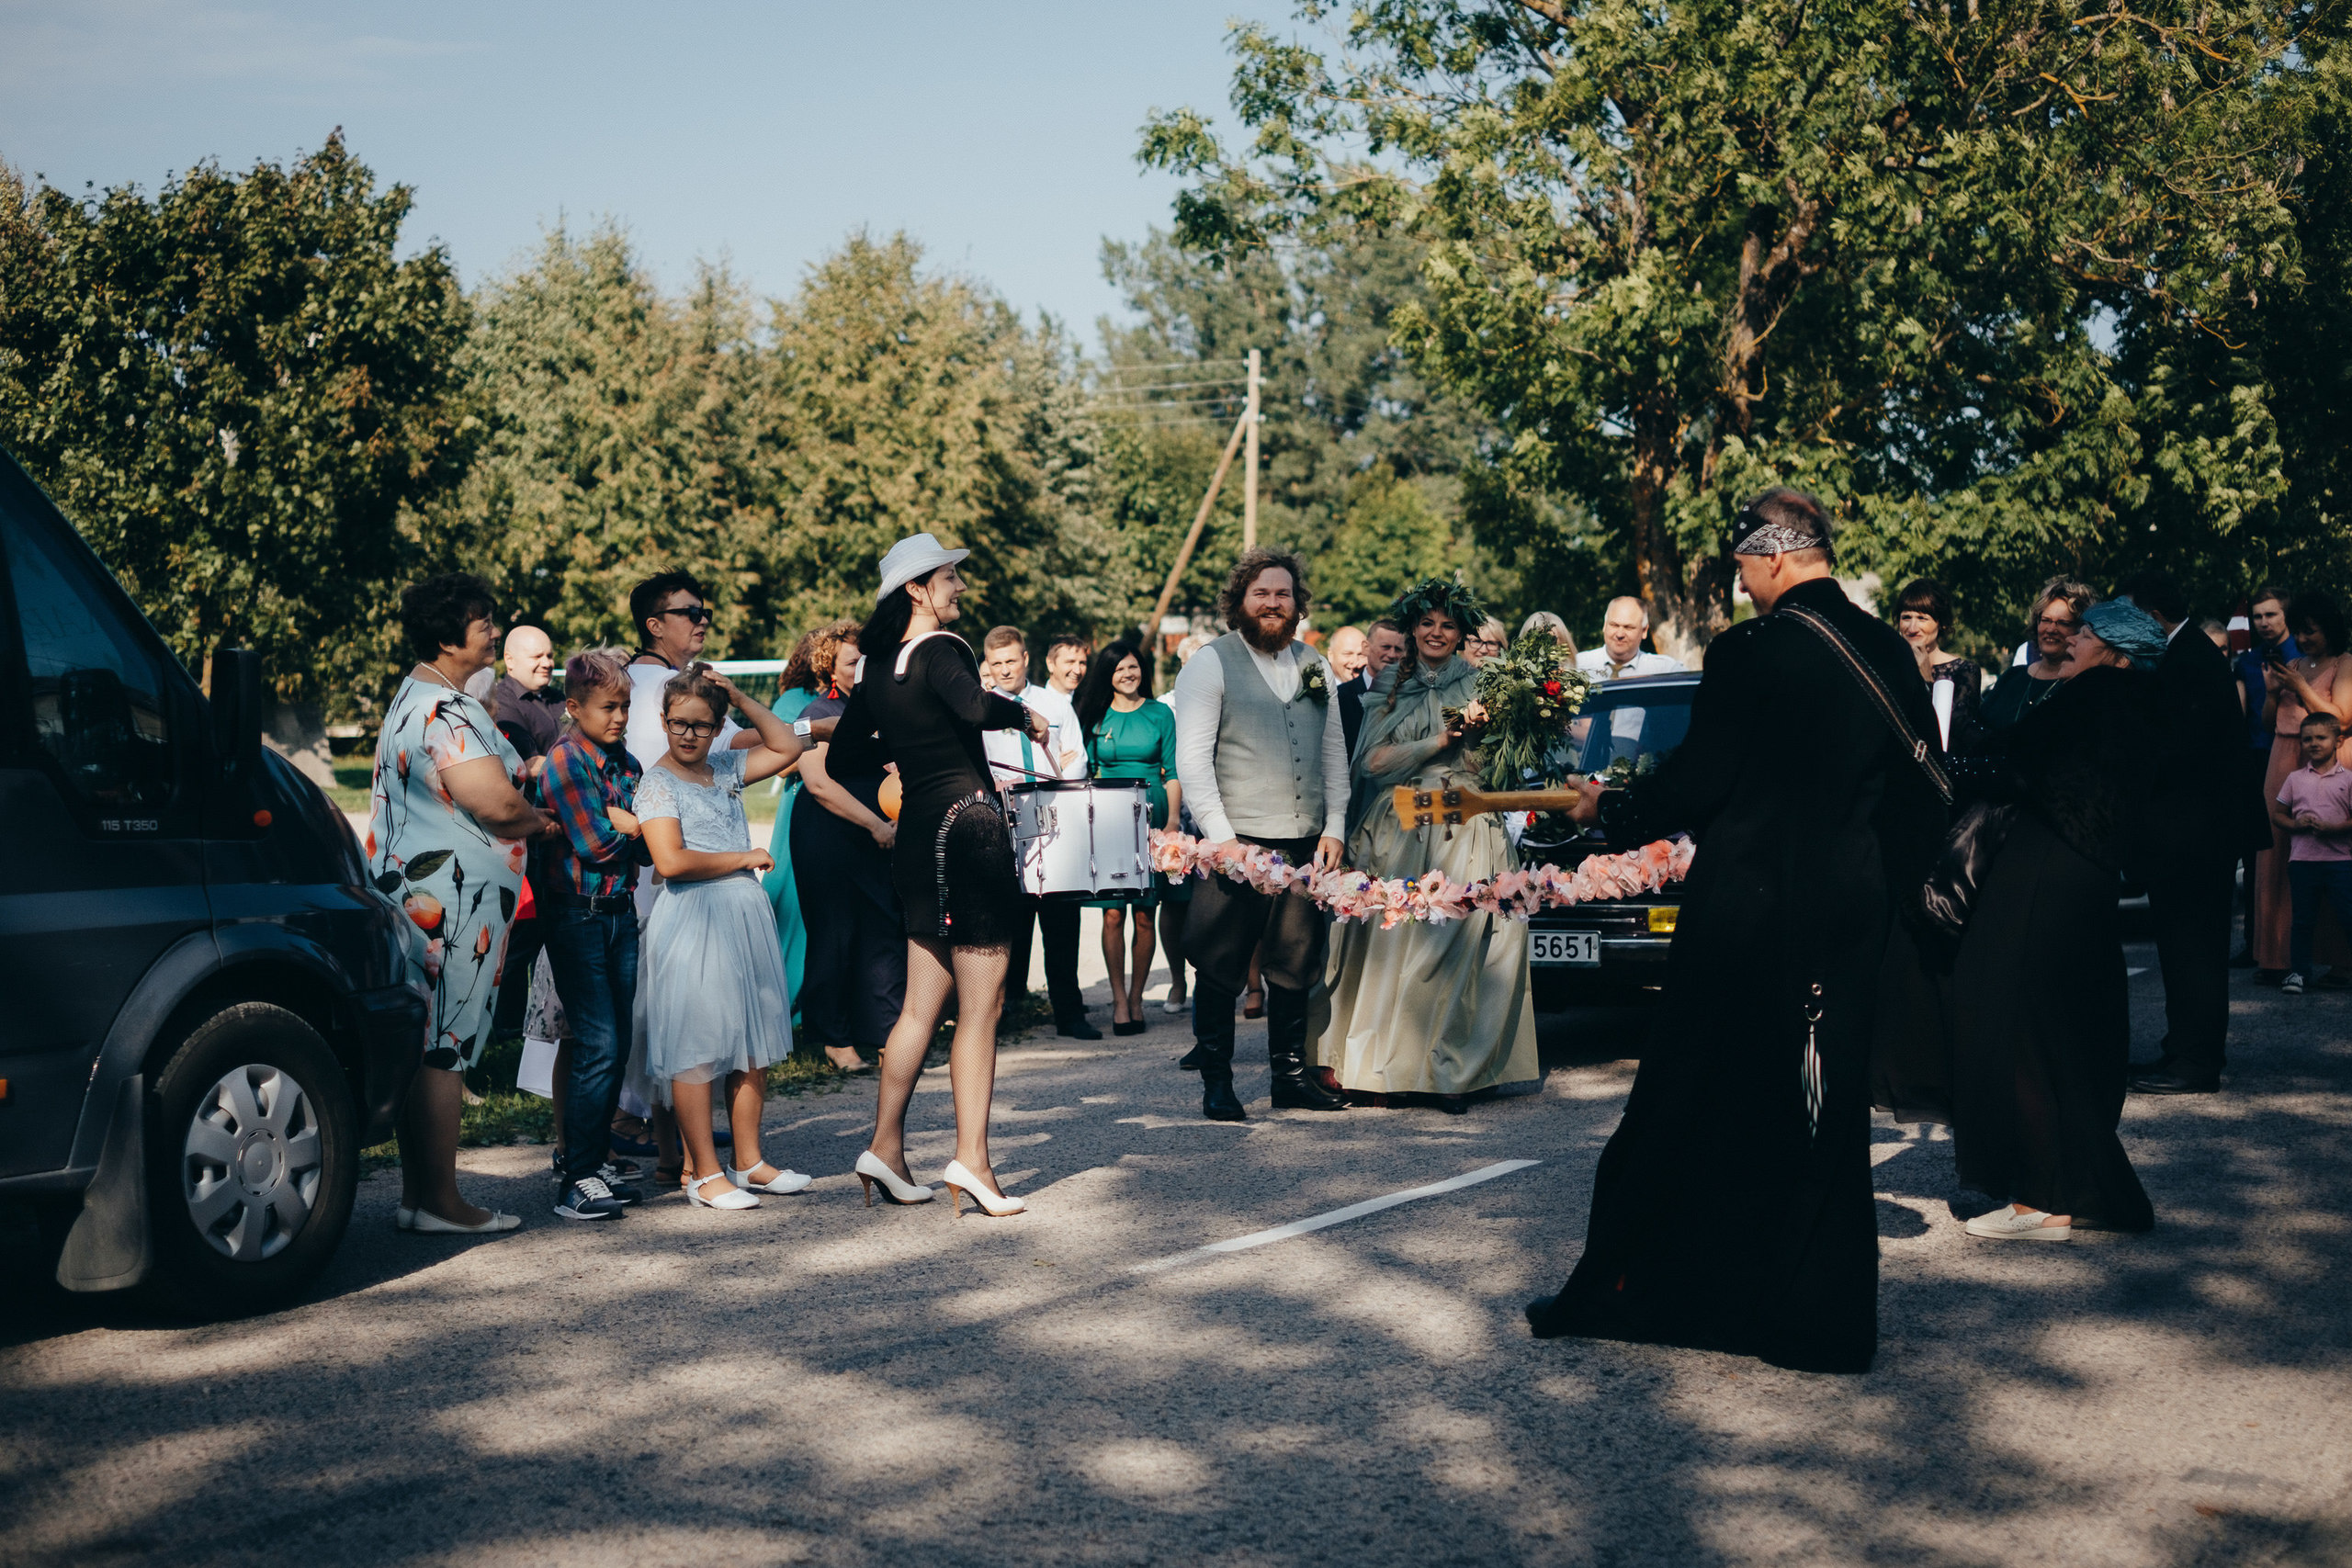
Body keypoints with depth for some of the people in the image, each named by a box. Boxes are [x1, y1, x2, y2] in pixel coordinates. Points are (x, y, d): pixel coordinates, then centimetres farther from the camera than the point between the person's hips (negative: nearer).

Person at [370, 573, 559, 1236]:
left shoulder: (413, 697, 17)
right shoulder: (447, 711, -17)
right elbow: (498, 806, -22)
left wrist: (521, 814, 9)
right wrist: (542, 820, -2)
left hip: (412, 891, 11)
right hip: (450, 901, -11)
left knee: (423, 1046, 12)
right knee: (443, 1048, -6)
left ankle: (416, 1195, 18)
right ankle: (440, 1204, -1)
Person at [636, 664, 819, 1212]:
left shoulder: (725, 770, 14)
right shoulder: (658, 783, -5)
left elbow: (787, 747, 20)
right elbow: (671, 860, -16)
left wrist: (742, 701, 10)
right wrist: (745, 858, -8)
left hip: (747, 916, 7)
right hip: (694, 921, -7)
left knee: (754, 1042, 9)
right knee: (695, 1048, -5)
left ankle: (748, 1160, 18)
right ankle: (705, 1173, 0)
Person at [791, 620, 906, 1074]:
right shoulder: (817, 715, -4)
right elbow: (818, 782, -14)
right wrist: (875, 824, -18)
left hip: (880, 837, 5)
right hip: (829, 843, -5)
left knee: (885, 934, -1)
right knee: (835, 937, 0)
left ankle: (887, 1035, 3)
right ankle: (836, 1038, 11)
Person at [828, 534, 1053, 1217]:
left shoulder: (875, 666, 11)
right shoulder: (939, 650, -12)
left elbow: (842, 755, 17)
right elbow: (975, 707, -32)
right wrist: (1024, 714, -13)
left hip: (918, 830, 8)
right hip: (965, 822, -8)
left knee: (922, 1005, 15)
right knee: (980, 1007, -3)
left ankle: (885, 1147, 16)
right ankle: (971, 1159, -4)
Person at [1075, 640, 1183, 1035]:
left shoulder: (1160, 714, 7)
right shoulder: (1096, 718, 10)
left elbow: (1173, 773, 7)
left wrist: (1173, 821, -2)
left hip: (1151, 820, -1)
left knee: (1144, 914, 0)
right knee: (1112, 913, -5)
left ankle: (1136, 998, 10)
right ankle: (1119, 1001, 0)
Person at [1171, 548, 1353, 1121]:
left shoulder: (1314, 666, 15)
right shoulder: (1211, 664, -2)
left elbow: (1334, 752, 17)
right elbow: (1191, 759, -7)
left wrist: (1335, 828, 6)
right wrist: (1220, 836, -14)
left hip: (1305, 845, 5)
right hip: (1237, 846, -5)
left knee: (1296, 966, 10)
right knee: (1220, 969, 0)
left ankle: (1291, 1076, 20)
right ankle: (1216, 1082, 8)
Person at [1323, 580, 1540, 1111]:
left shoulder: (1477, 686, 10)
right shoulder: (1392, 688, 12)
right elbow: (1374, 760, 0)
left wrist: (1482, 730, -14)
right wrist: (1440, 741, -8)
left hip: (1463, 832, -1)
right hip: (1398, 829, 1)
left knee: (1457, 943, -10)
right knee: (1392, 942, -3)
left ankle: (1450, 1070, -7)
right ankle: (1382, 1066, 2)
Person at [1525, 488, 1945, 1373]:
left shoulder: (1751, 653, -14)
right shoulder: (1890, 655, 5)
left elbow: (1696, 783, -12)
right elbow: (1920, 795, 10)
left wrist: (1608, 810, 4)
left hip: (1746, 914, -5)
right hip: (1849, 916, 6)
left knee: (1686, 1105, 5)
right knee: (1823, 1115, 11)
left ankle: (1617, 1291, 15)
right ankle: (1823, 1320, 14)